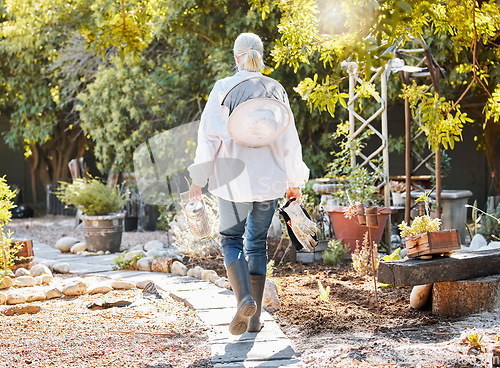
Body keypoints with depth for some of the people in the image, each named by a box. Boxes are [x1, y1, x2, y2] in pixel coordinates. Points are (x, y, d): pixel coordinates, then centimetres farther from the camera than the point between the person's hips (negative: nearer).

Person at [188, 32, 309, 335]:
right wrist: (295, 181, 14)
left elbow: (209, 135, -7)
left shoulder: (224, 89, -6)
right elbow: (289, 139, 4)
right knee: (258, 243, 14)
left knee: (232, 240, 11)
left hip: (234, 179, -2)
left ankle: (244, 298, -15)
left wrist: (199, 178, -1)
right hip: (269, 179, 3)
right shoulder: (276, 90, 1)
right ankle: (255, 317, 13)